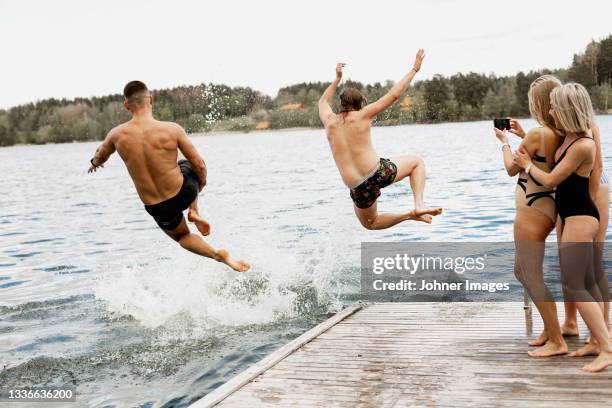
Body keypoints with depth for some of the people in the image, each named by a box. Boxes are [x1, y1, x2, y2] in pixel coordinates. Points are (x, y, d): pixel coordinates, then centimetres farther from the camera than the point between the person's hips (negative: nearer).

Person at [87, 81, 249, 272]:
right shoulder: (172, 129, -17)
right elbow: (199, 166, -10)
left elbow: (100, 157, 13)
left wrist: (94, 163, 39)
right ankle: (193, 212, 22)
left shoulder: (117, 135, -10)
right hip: (184, 192, -1)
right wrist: (202, 182, 13)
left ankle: (218, 255, 9)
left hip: (158, 209, 1)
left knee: (182, 236, 32)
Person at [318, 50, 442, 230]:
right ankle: (419, 205, 3)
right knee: (416, 162, 25)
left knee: (370, 222, 30)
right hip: (379, 172, -3)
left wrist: (337, 78, 44)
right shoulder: (362, 115, 1)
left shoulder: (329, 122, 10)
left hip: (357, 187, 3)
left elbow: (323, 102, 34)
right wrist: (414, 69, 10)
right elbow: (394, 94, 2)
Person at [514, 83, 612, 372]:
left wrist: (527, 164, 0)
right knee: (586, 284, 14)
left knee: (572, 286, -11)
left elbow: (550, 180, -17)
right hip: (575, 216, 10)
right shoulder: (569, 138, 6)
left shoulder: (583, 145, -21)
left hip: (580, 218, -10)